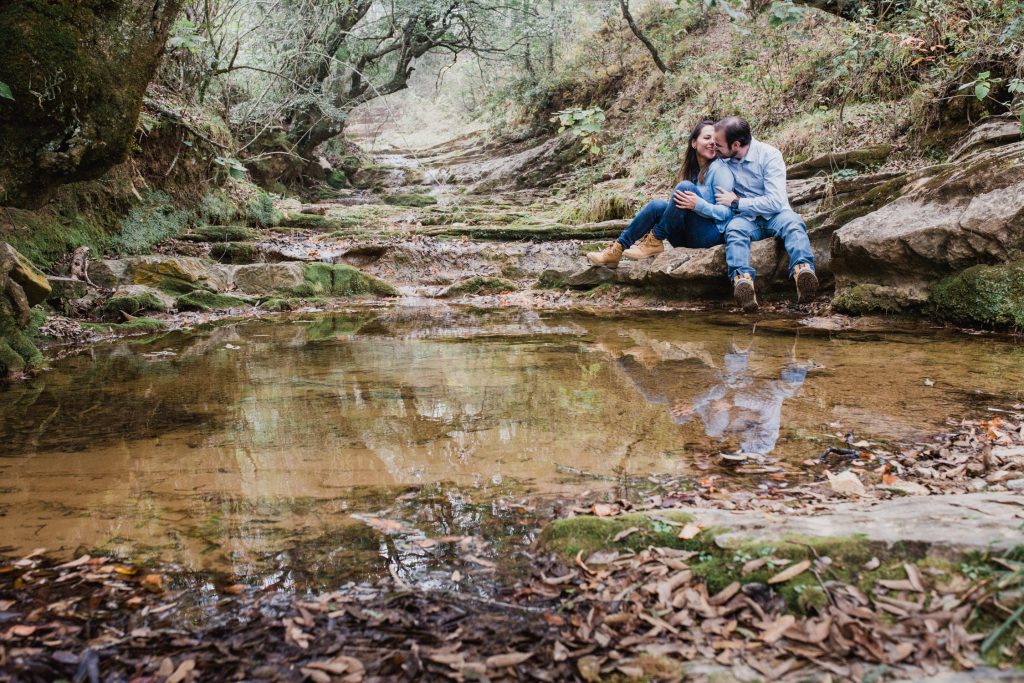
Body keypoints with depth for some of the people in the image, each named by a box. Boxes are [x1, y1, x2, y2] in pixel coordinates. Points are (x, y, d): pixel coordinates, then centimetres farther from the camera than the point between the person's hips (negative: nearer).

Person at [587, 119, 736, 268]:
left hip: (712, 234, -6)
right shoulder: (693, 170, 14)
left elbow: (726, 212, -13)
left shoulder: (719, 169, -7)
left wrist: (699, 205, -29)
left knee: (685, 187, -25)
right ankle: (618, 248, -17)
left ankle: (655, 240, -18)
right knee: (658, 205, -15)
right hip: (688, 238, 6)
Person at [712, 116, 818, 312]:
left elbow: (775, 202, -17)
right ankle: (742, 279, -63)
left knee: (793, 222, -35)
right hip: (745, 218, 1)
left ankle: (803, 270, -63)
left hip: (773, 215, -1)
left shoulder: (769, 155, -10)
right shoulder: (722, 159, 3)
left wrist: (736, 202, -15)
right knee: (734, 228, -34)